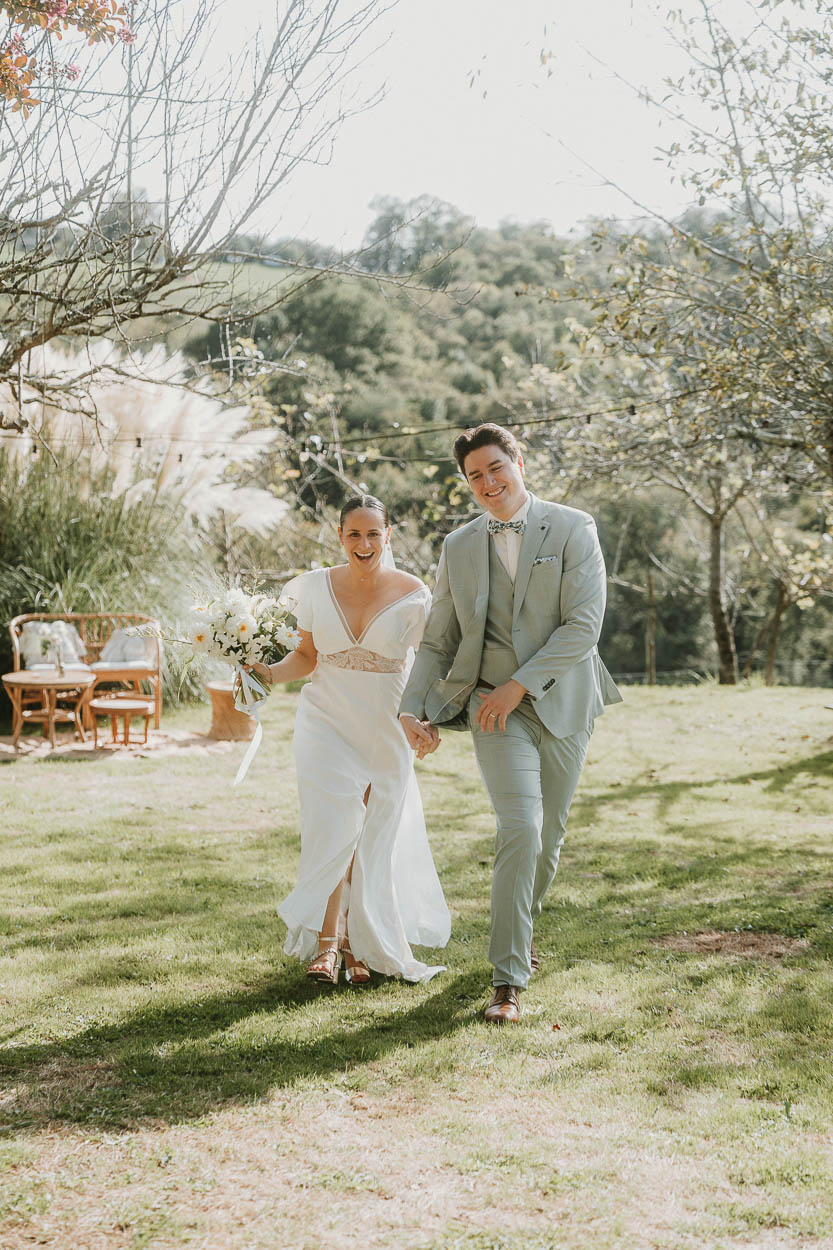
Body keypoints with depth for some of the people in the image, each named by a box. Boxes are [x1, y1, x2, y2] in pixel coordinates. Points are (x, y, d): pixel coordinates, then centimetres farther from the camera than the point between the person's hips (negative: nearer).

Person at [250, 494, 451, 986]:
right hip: (327, 724, 1)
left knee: (375, 841, 6)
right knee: (333, 831, -10)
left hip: (387, 733, 0)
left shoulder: (413, 595, -6)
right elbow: (307, 655, 8)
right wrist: (271, 672, -10)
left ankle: (364, 944, 23)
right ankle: (327, 942, 3)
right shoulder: (317, 587, 0)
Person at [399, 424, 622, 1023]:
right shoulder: (459, 548, 6)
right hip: (495, 707, 0)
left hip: (562, 703, 0)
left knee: (549, 835, 12)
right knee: (521, 829, -17)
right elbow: (437, 642, 10)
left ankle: (521, 923, 41)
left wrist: (519, 686, -16)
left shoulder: (572, 529, -3)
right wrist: (412, 709, -4)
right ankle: (509, 979, -12)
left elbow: (584, 624, -12)